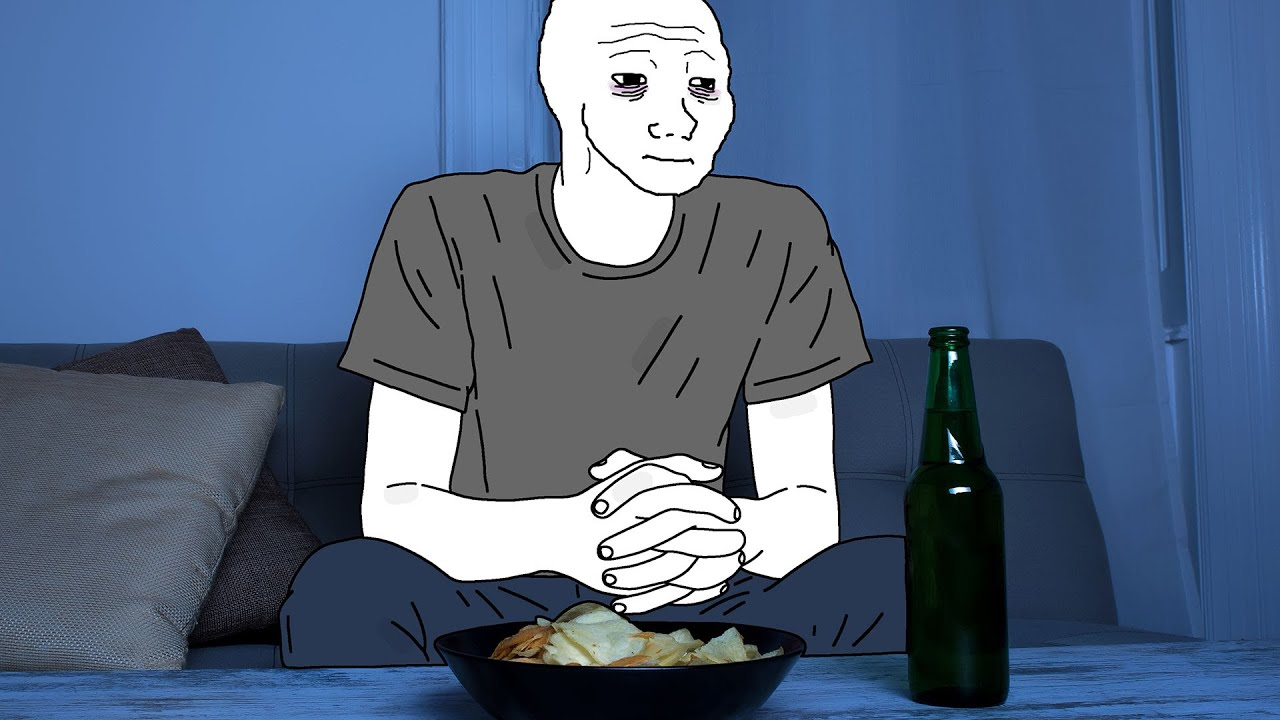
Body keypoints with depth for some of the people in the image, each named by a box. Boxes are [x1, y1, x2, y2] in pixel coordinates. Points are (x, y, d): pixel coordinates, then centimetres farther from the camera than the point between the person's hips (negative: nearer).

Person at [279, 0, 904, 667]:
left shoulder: (778, 237, -6)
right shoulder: (446, 229, -10)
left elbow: (811, 506, -5)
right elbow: (392, 506, -13)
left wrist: (732, 532, -30)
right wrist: (569, 532, -33)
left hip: (691, 610, 2)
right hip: (492, 600, -1)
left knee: (897, 578, -25)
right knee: (341, 586, -32)